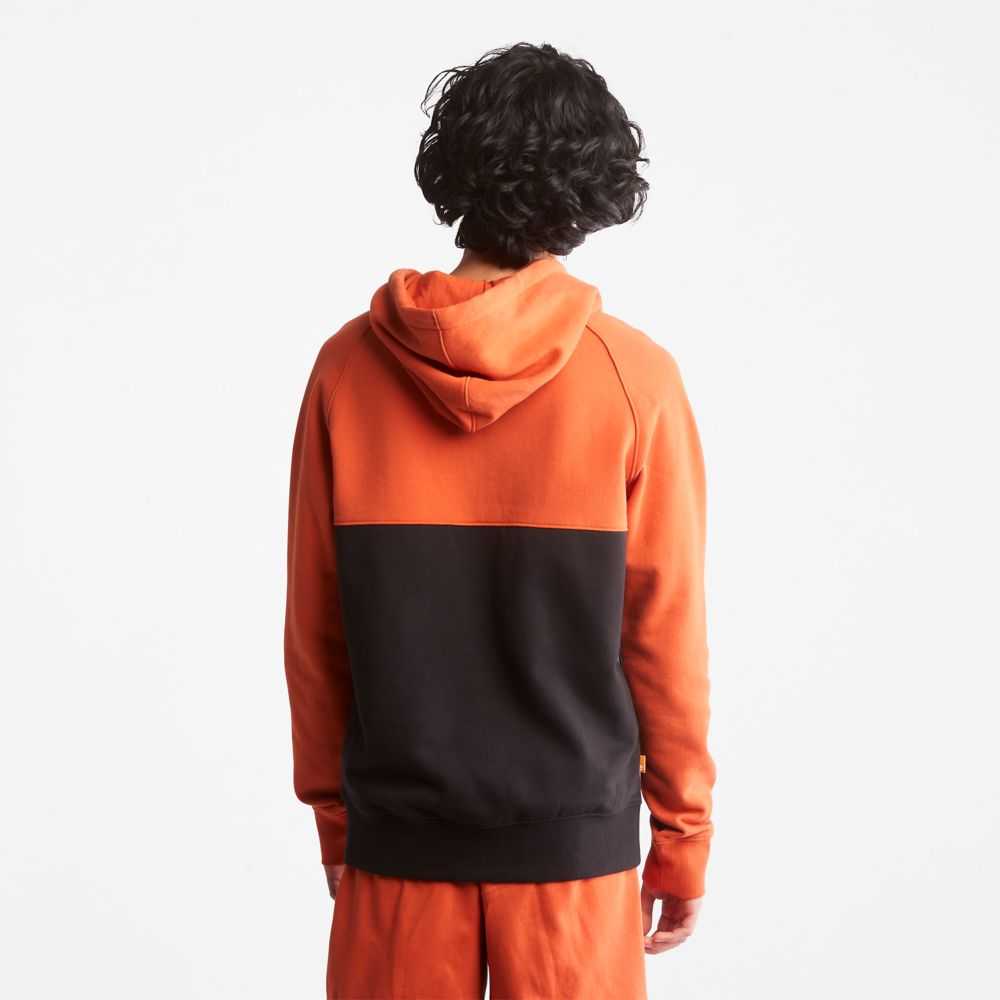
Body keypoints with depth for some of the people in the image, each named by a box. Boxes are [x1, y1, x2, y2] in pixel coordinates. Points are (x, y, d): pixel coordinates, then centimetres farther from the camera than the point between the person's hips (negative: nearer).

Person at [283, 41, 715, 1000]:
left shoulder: (350, 366, -6)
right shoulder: (633, 377, -11)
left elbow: (314, 630, -1)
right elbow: (665, 633, -7)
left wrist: (333, 814, 12)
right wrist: (683, 834, 5)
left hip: (400, 831, 2)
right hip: (573, 840, -1)